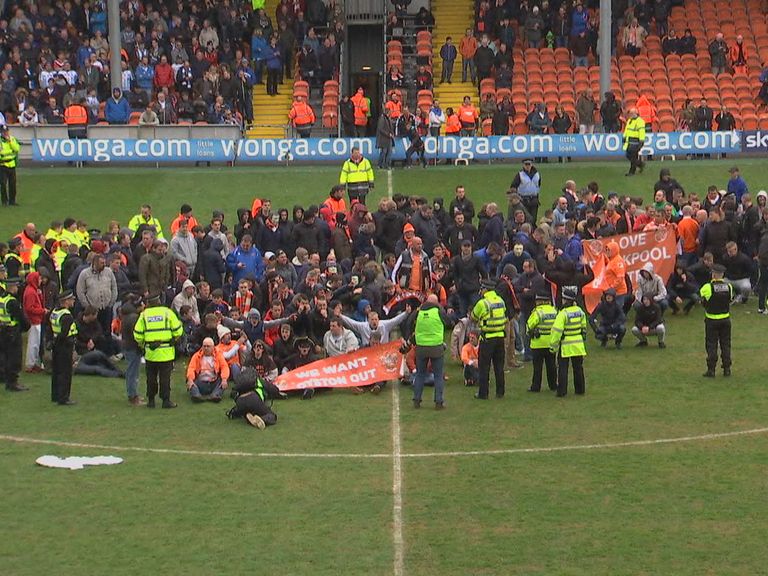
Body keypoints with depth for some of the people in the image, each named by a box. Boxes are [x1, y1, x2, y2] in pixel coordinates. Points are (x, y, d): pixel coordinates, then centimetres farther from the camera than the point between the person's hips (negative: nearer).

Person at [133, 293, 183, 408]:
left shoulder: (144, 315, 1)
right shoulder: (167, 312, -3)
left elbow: (138, 334, -1)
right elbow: (178, 330, -3)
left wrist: (141, 344, 17)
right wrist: (174, 339, 16)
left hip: (150, 352, 2)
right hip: (166, 351, -2)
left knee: (151, 377, 12)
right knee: (165, 377, 3)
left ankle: (151, 400, 16)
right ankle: (166, 400, 3)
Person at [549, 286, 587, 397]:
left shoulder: (563, 314, -19)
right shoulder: (580, 311, 2)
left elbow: (556, 331, -20)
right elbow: (584, 327, 15)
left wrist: (553, 345, -13)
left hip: (565, 346, -5)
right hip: (578, 344, 5)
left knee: (562, 368, 2)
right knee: (578, 367, 14)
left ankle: (562, 391, 1)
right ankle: (580, 389, 20)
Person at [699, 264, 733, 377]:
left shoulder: (707, 287, -15)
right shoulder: (729, 287, -3)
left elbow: (703, 303, -6)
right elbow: (730, 300, 8)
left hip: (711, 320, -3)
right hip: (725, 319, 3)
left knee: (711, 345, 4)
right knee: (725, 344, 12)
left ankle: (711, 370, 3)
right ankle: (727, 369, 14)